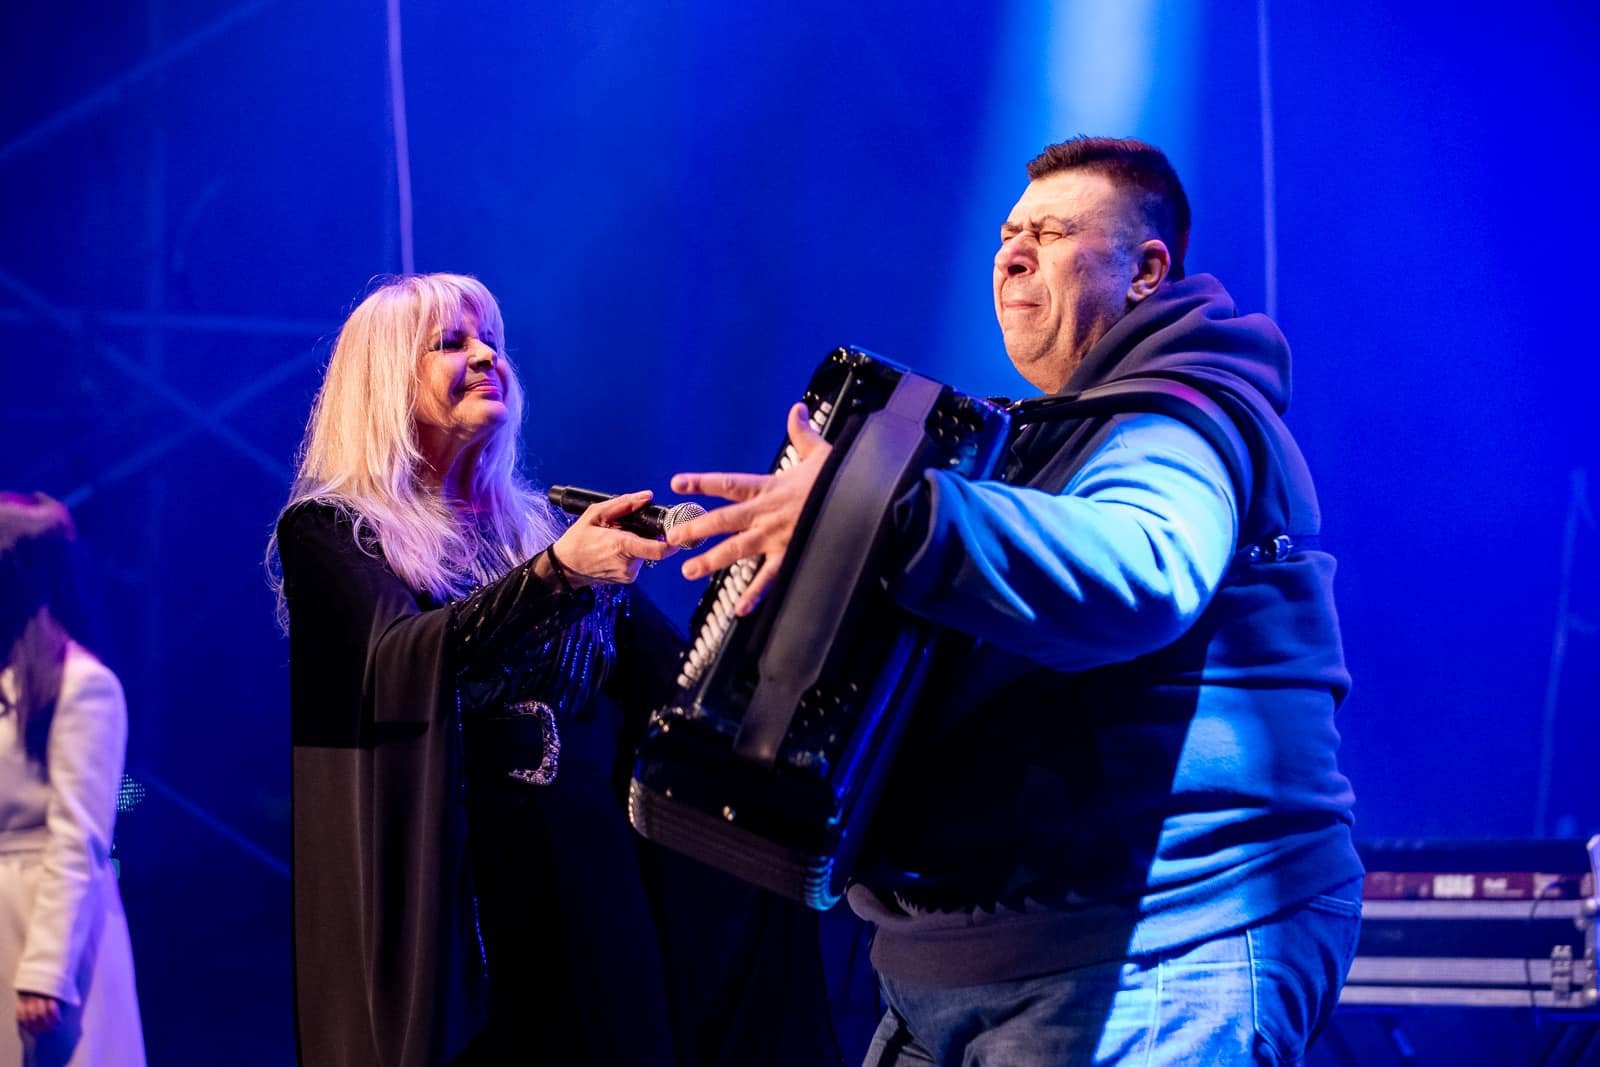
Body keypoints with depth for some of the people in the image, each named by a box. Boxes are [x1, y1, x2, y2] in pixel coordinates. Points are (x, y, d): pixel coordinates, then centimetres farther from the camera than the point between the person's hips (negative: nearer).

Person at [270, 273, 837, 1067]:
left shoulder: (549, 525, 15)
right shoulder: (328, 531, 2)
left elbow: (681, 683, 7)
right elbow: (403, 657, -18)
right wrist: (551, 572, -31)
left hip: (584, 892, 4)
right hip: (437, 900, -4)